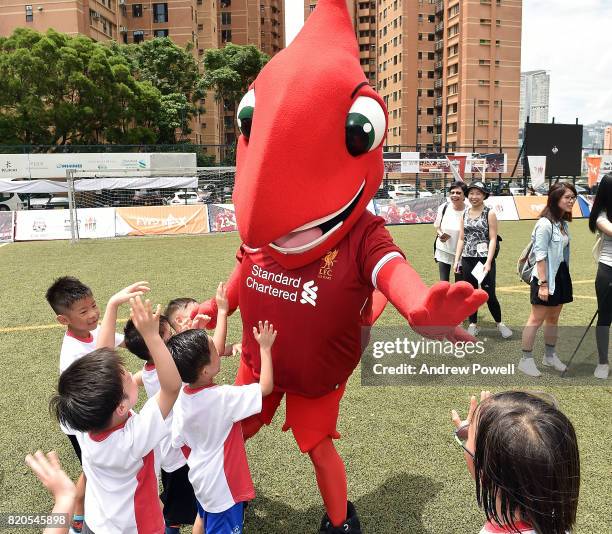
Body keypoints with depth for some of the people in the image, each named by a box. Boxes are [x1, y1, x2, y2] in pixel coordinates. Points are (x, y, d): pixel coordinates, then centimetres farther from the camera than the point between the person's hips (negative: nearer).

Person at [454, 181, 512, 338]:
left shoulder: (489, 213, -4)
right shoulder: (465, 214, 9)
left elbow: (493, 239, -9)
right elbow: (461, 239, 11)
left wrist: (488, 262, -17)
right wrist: (456, 259, 4)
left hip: (485, 259, -4)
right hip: (467, 259, 4)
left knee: (489, 294, 0)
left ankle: (499, 323, 21)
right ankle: (473, 324, 22)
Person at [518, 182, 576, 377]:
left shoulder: (563, 224, 10)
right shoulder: (545, 224, -16)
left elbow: (563, 253, 14)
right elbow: (540, 256, -19)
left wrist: (564, 279, 13)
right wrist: (543, 284, -21)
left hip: (561, 275, 8)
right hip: (546, 277, -8)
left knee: (553, 318, 17)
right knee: (536, 319, -2)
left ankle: (550, 356, 30)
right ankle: (526, 360, 6)